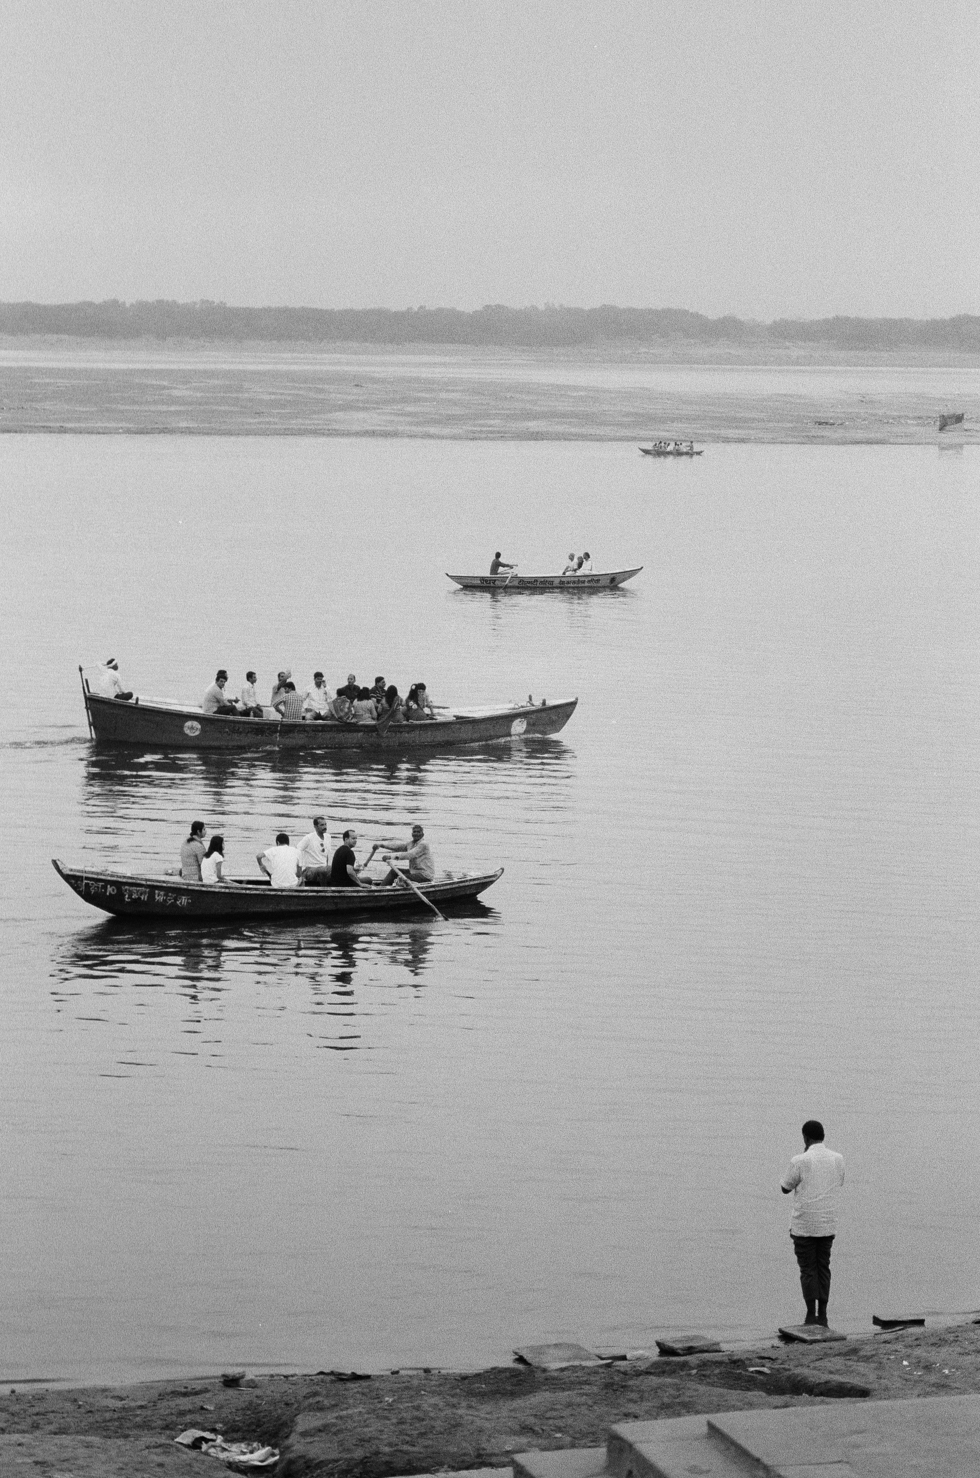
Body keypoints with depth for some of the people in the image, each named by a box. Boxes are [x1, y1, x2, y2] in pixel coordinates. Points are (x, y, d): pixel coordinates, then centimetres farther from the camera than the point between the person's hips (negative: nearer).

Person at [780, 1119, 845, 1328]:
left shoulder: (800, 1161, -15)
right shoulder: (838, 1159, 0)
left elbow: (785, 1188, -1)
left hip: (804, 1225, -4)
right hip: (828, 1224, 4)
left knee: (808, 1271, 2)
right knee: (823, 1268, 13)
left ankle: (811, 1317, 1)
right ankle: (822, 1316, 11)